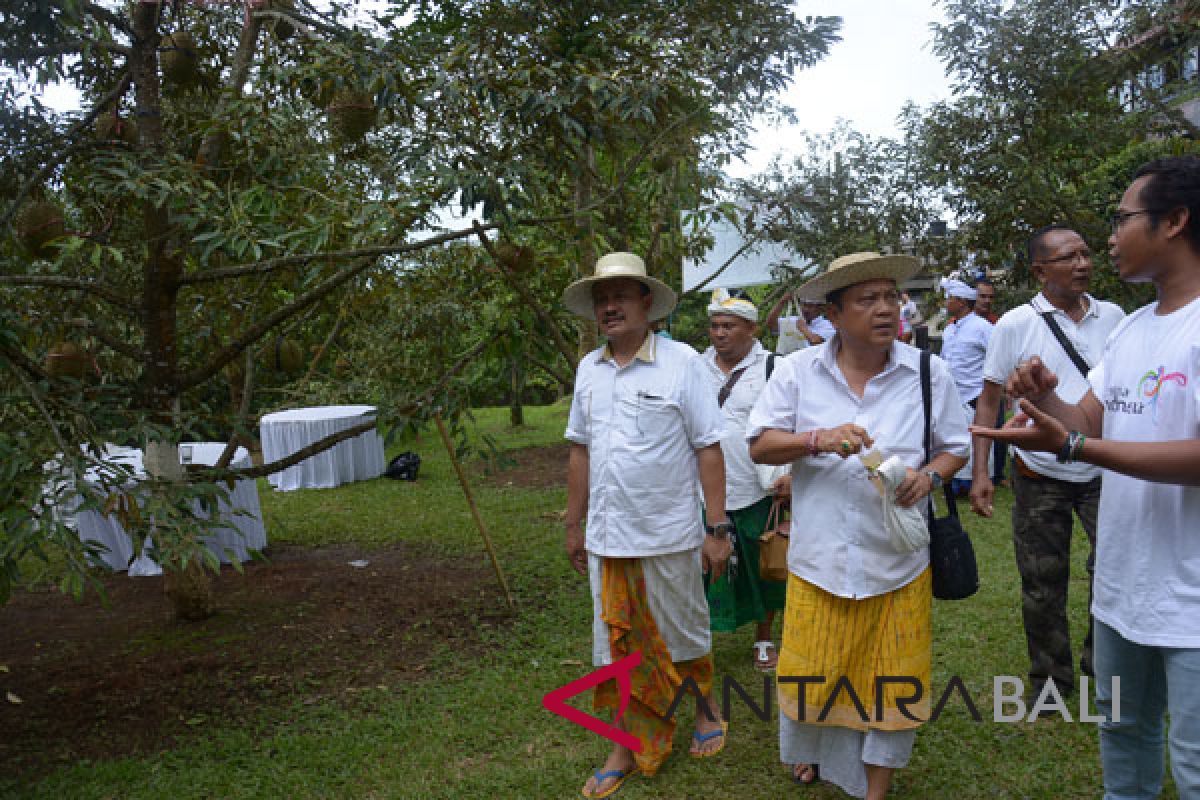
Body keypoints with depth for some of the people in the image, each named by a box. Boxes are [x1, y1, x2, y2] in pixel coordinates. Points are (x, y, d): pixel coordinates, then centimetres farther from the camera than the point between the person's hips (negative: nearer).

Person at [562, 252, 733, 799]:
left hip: (669, 537, -4)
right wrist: (574, 525, 12)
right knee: (616, 646, 12)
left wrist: (718, 529, -11)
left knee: (683, 635, 14)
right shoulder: (588, 369, 5)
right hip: (607, 538, 4)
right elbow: (580, 449, 11)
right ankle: (626, 749, 29)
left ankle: (705, 708, 42)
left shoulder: (681, 362, -9)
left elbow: (708, 447, -9)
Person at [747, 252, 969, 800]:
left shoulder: (929, 373, 0)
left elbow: (955, 447, 9)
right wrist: (817, 439, -21)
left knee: (892, 677, 10)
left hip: (898, 560, 1)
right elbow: (759, 446, -4)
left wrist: (928, 476, -13)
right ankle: (812, 747, 44)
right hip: (819, 556, 0)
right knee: (813, 669, 11)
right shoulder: (797, 371, -3)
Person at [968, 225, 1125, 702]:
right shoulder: (1015, 325, -7)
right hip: (1040, 475, -2)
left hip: (1105, 471, 2)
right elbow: (989, 400, -4)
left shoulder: (1113, 317, 1)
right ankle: (1050, 676, 29)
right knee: (1043, 584, 9)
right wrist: (979, 472, -10)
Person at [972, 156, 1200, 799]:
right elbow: (1088, 424, 10)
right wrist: (1044, 397, -10)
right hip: (1122, 583, 8)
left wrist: (1072, 446, -30)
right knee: (1121, 728, 24)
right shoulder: (1131, 328, 10)